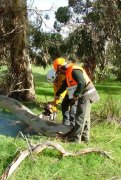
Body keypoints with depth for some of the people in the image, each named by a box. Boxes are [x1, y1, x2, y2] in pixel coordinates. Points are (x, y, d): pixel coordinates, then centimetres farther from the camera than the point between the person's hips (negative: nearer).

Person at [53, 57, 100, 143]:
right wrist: (57, 94, 36)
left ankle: (76, 138, -3)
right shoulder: (68, 72, 14)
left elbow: (82, 83, -30)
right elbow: (64, 85, 27)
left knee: (80, 117, -7)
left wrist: (76, 95, -20)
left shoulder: (74, 70, -19)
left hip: (86, 95, -10)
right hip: (85, 96, 10)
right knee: (85, 117, 14)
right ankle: (85, 136, 23)